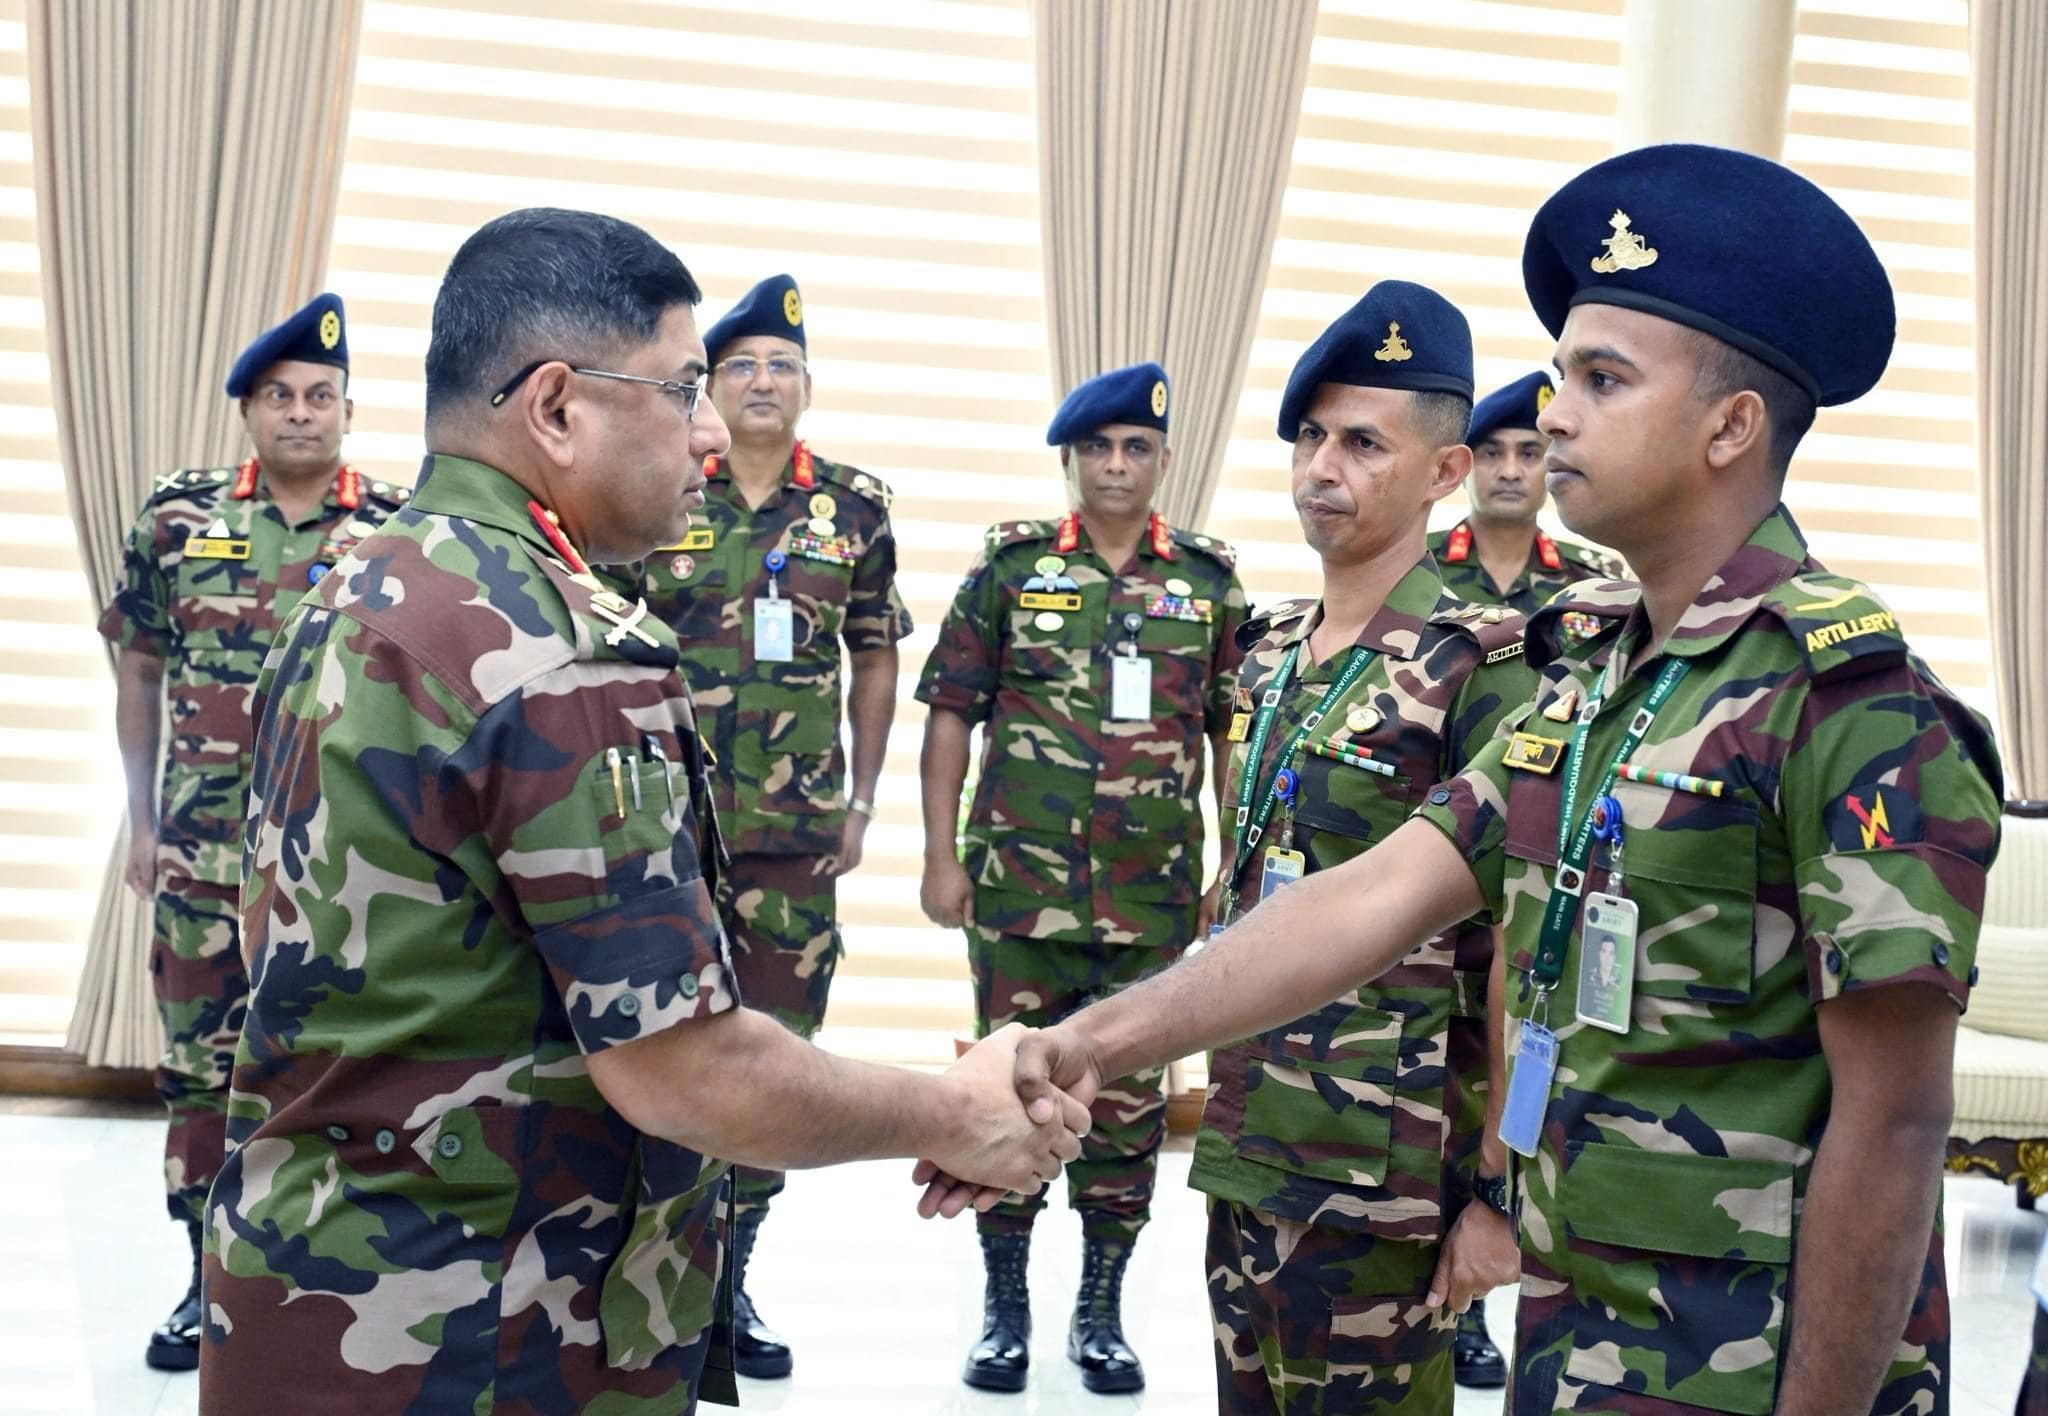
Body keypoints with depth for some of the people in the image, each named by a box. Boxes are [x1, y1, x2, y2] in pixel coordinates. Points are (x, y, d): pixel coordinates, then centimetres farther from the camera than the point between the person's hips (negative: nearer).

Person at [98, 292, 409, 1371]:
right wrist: (142, 820, 7)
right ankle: (210, 1277, 22)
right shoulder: (176, 520, 4)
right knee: (199, 1063, 9)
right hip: (202, 851, 2)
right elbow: (139, 673, 10)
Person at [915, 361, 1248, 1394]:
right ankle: (1005, 1309, 20)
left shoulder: (1210, 584, 6)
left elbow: (1237, 734, 9)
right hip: (1020, 884, -1)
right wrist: (942, 858, -2)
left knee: (1129, 1103, 8)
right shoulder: (1010, 567, 2)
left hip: (1154, 896, 1)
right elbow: (951, 714, 3)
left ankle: (1101, 1311, 23)